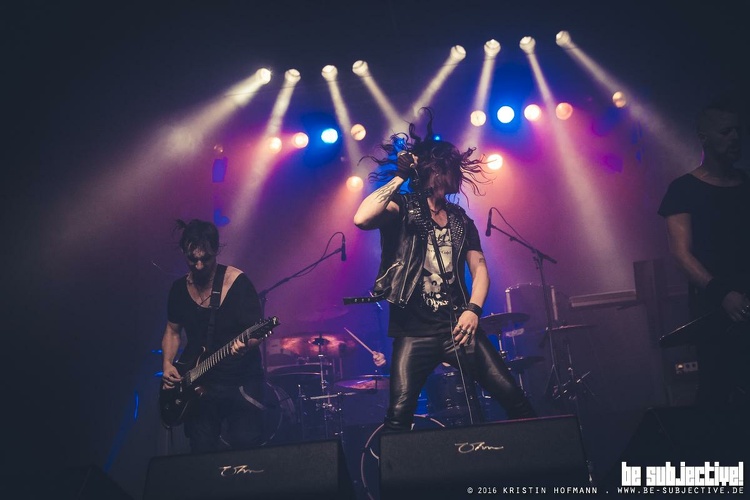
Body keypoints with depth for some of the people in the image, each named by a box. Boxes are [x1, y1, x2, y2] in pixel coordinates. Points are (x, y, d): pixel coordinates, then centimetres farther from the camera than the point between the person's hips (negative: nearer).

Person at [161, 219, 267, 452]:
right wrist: (167, 364, 2)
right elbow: (172, 331, 17)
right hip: (197, 385, 4)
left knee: (246, 447, -11)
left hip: (241, 382, -4)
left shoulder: (238, 282, -11)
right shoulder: (179, 288, 4)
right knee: (202, 452, 6)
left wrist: (245, 345, -33)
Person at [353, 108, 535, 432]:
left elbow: (479, 268, 9)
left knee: (514, 398, 0)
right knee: (398, 415, -11)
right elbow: (361, 219, -20)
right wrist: (400, 177, -11)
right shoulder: (403, 209, 0)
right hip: (414, 331, -4)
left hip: (457, 325, 4)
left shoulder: (460, 220, 16)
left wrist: (473, 309, -9)